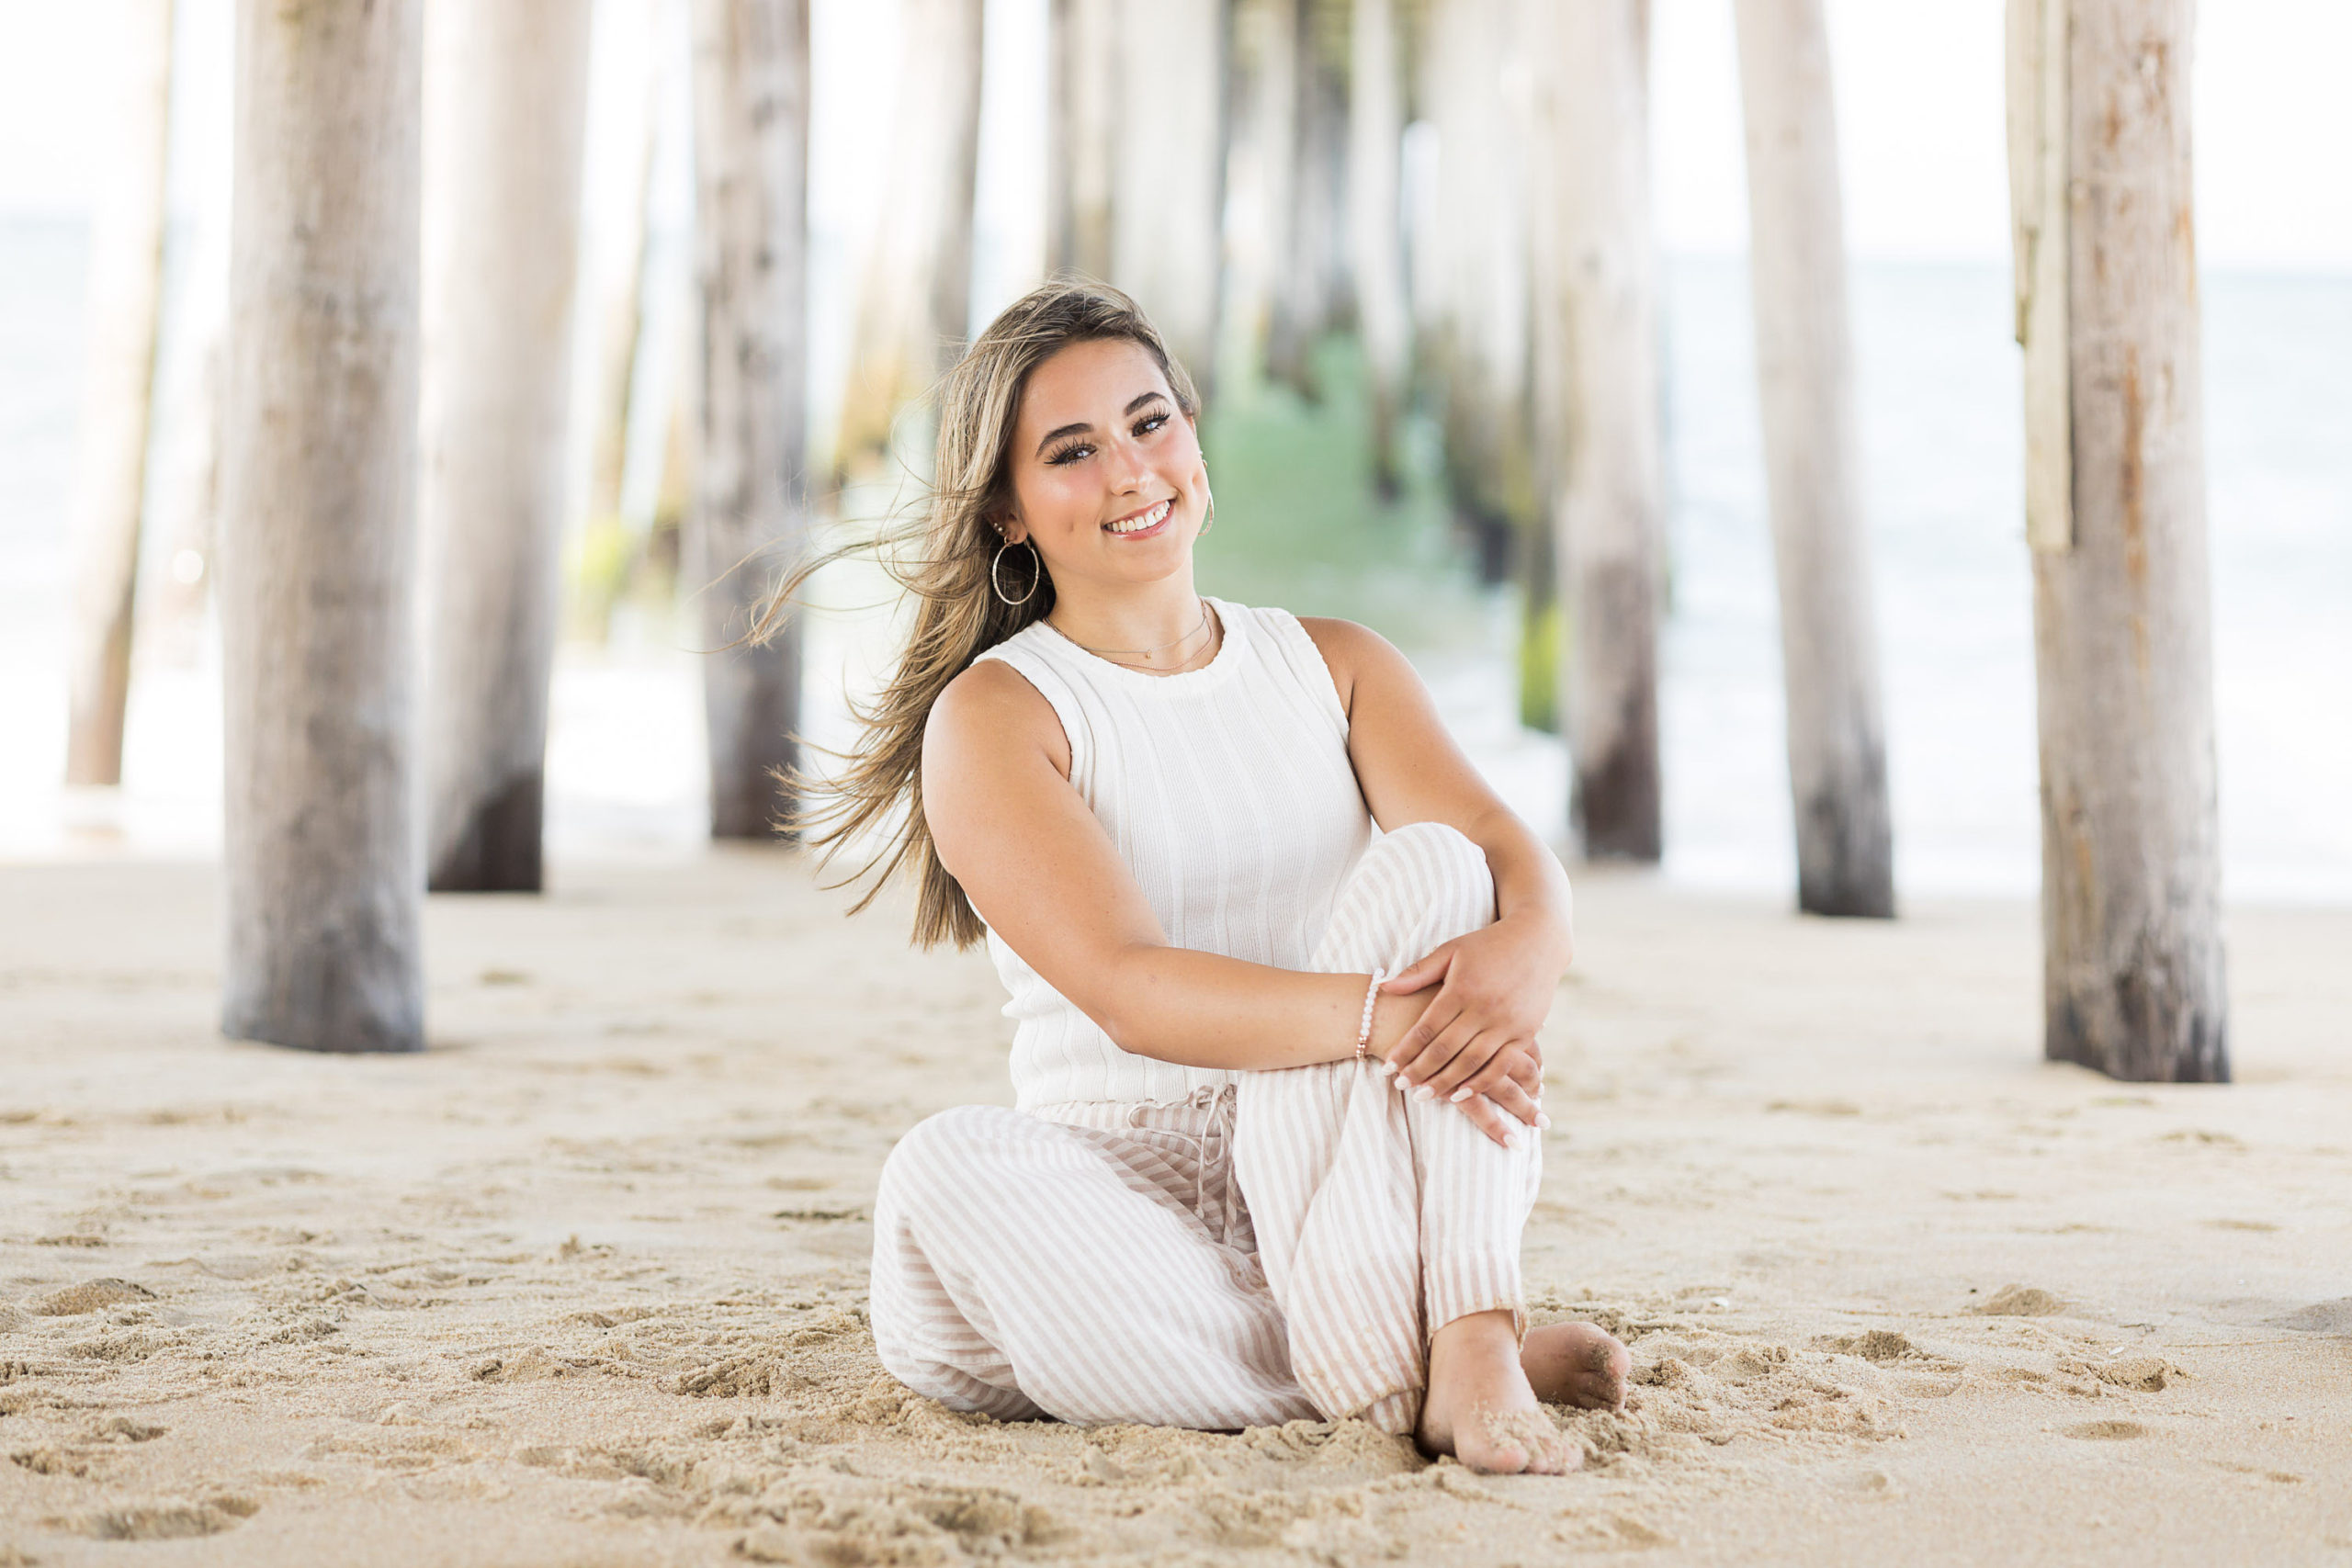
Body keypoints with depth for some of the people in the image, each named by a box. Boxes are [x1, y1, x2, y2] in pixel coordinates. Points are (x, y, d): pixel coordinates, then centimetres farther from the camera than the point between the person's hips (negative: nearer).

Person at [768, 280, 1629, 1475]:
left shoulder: (1336, 666, 14)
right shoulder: (992, 715, 1)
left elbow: (1507, 845, -4)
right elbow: (1129, 992, -15)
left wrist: (1524, 946, -31)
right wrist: (1383, 1013, -31)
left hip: (1348, 1185, 2)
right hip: (1128, 1187, -2)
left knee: (1425, 863, -19)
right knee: (944, 1175, -33)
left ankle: (1466, 1338, -37)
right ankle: (1435, 1373, -31)